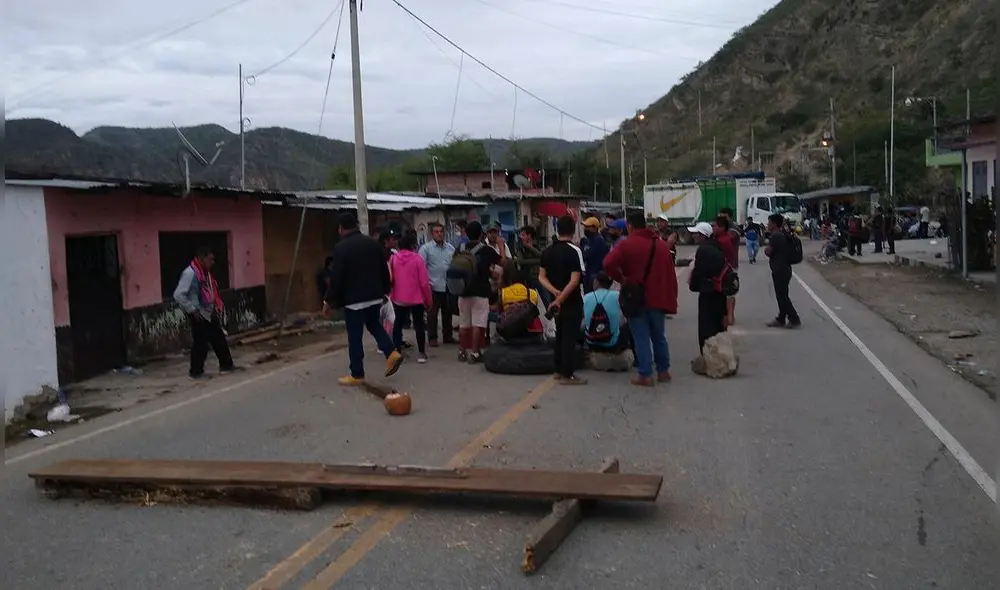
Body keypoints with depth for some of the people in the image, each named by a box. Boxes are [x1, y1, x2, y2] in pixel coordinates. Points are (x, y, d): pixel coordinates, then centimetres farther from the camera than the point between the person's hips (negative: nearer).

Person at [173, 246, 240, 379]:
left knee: (219, 339, 12)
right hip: (198, 315, -9)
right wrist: (192, 310, -19)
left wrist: (216, 307, 10)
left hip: (210, 314, 9)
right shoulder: (190, 273, -19)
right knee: (201, 343, -2)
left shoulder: (206, 273, 9)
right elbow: (178, 295, -23)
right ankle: (196, 371, 11)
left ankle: (226, 365, 23)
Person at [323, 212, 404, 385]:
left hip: (354, 299, -6)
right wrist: (385, 291, 24)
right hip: (375, 296, 6)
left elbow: (336, 277, -14)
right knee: (374, 324, 27)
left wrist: (329, 301, -5)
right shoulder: (374, 243, 6)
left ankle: (357, 375, 8)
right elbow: (384, 270, 12)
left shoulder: (341, 247, -12)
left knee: (354, 336, 2)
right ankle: (392, 353, 10)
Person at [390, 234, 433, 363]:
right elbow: (424, 282, -12)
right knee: (419, 325, 8)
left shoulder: (393, 258, -1)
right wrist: (429, 299, -1)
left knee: (398, 324, 13)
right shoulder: (417, 258, -11)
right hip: (416, 298, -3)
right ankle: (421, 353, 8)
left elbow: (389, 279, 4)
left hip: (398, 298, 3)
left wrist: (390, 294, 17)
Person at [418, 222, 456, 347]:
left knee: (448, 312, 13)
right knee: (432, 314, 3)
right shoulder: (426, 248, -5)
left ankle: (448, 336, 23)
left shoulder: (451, 248, 9)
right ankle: (432, 338, 11)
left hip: (449, 286, 4)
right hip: (433, 287, -4)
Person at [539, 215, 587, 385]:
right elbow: (575, 280, -21)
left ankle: (559, 370, 24)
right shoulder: (574, 251, -15)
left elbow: (542, 277, 6)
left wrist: (555, 292, -6)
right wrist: (560, 298, -17)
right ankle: (567, 375, -1)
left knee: (560, 334, 17)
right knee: (570, 336, -3)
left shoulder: (547, 251, 6)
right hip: (572, 301, -7)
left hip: (556, 300, 7)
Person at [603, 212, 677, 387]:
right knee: (659, 336, 17)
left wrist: (621, 279, -10)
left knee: (641, 338, 0)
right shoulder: (662, 245, 7)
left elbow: (608, 264, -24)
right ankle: (663, 371, 23)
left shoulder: (626, 244, -8)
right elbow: (671, 274, 8)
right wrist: (672, 298, 13)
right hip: (658, 298, 4)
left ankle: (645, 375, -1)